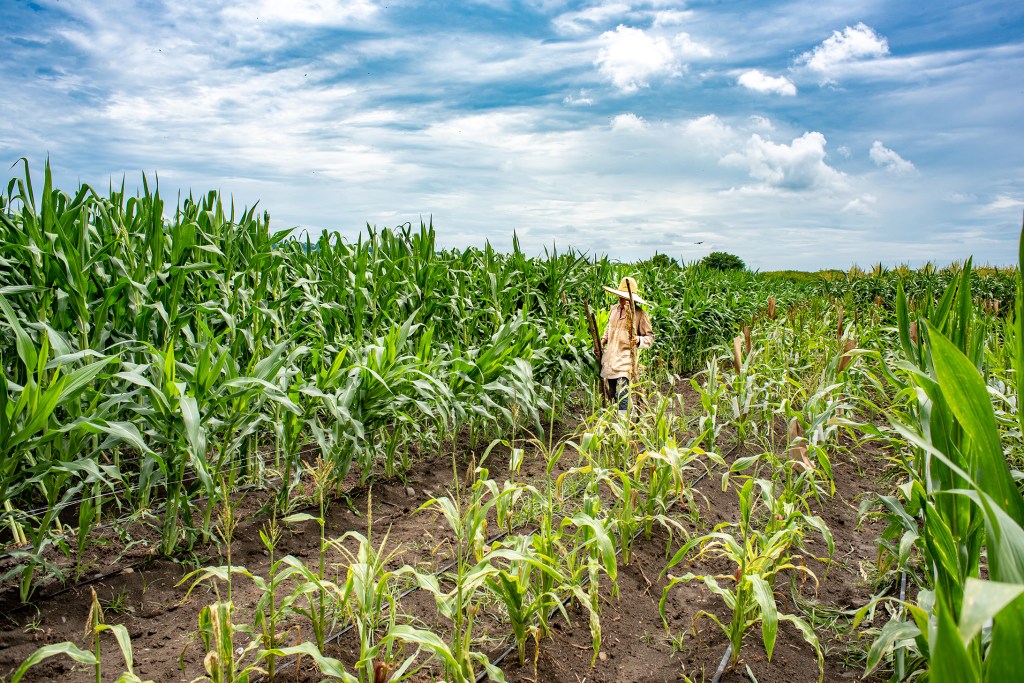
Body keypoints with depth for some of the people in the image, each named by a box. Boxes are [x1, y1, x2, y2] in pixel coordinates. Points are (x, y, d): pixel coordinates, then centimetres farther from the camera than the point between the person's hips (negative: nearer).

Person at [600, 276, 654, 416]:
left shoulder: (639, 313, -6)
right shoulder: (614, 309, 10)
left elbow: (650, 337, -2)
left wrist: (639, 340, -21)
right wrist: (604, 339, 12)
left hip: (625, 359, -6)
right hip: (609, 358, 6)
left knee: (622, 394, -16)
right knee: (611, 394, 12)